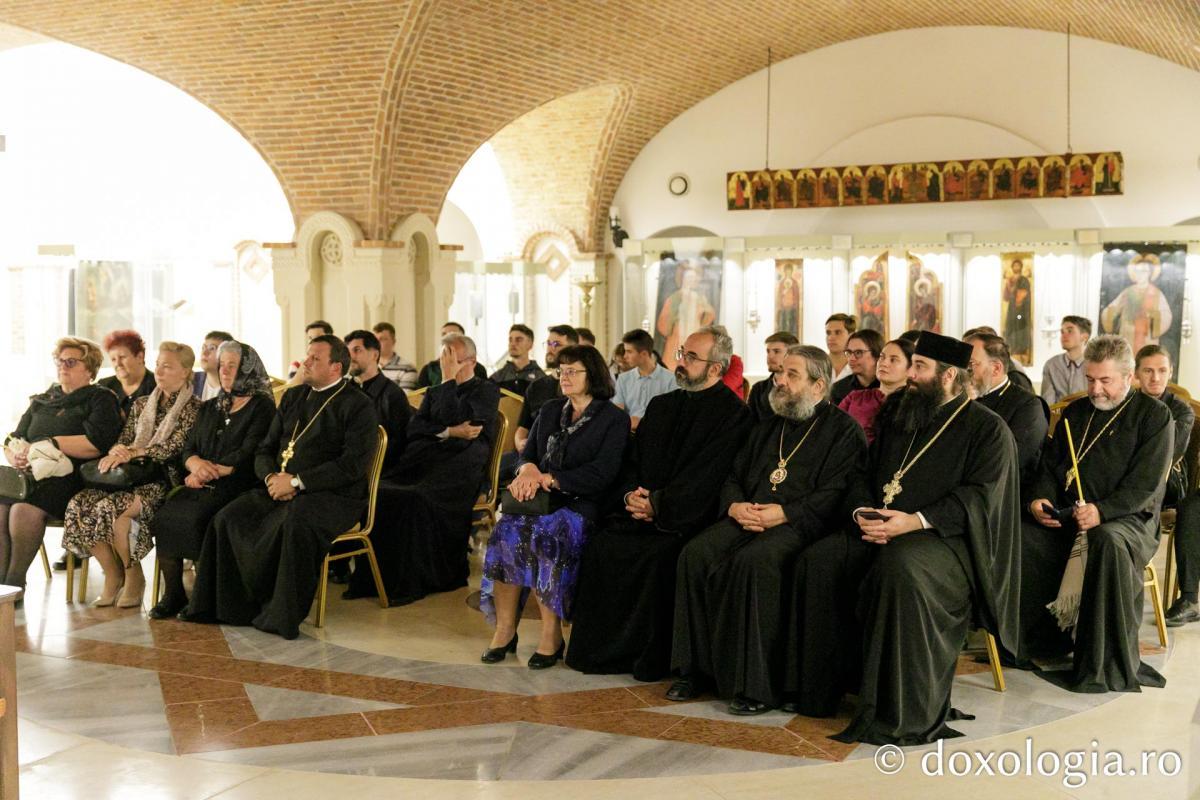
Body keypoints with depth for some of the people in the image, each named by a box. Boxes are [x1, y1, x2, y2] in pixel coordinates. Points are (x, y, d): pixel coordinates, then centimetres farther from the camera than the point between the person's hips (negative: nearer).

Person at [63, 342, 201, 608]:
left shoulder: (193, 407, 1)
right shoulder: (141, 404, 21)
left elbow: (173, 447, -11)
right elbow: (124, 441, 17)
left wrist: (133, 452, -21)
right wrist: (116, 452, -8)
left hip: (163, 480, -6)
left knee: (112, 508, -32)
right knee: (79, 505, -21)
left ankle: (134, 577, -11)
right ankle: (112, 576, -6)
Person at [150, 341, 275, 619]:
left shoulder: (261, 407, 3)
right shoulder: (209, 408, 24)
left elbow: (248, 456, -7)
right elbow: (188, 448, 16)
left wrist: (211, 471, -11)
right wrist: (196, 463, -7)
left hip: (236, 485, -6)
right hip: (202, 486, 6)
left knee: (196, 517, -31)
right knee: (164, 515, -21)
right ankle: (172, 594, -13)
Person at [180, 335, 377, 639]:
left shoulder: (358, 405, -4)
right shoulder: (292, 397, 18)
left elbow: (352, 465, -15)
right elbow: (265, 449, 18)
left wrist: (296, 481, -18)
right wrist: (271, 477, -6)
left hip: (334, 495, -7)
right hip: (280, 490, 7)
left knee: (294, 521, -37)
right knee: (229, 517, -13)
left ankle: (282, 616, -25)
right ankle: (226, 606, -2)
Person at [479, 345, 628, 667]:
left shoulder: (614, 419, 2)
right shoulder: (549, 412, 21)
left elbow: (601, 474, -9)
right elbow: (527, 454, 17)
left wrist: (547, 479, -15)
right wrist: (528, 470, -9)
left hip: (580, 506, -5)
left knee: (543, 535, -34)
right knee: (508, 529, -27)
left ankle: (551, 635, -25)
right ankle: (504, 628, -22)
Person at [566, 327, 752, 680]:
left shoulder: (733, 414, -5)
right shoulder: (661, 405, 19)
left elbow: (705, 478, -13)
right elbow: (633, 460, 17)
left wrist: (658, 504, -17)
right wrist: (631, 495, -4)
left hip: (687, 516, -6)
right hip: (641, 507, 6)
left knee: (656, 554, -31)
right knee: (601, 545, -18)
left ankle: (650, 659, -14)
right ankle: (599, 649, -5)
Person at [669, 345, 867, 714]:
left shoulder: (845, 431, 5)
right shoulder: (767, 428, 26)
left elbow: (836, 494, -8)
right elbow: (733, 478, 26)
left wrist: (783, 513, -17)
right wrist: (735, 506, 3)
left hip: (798, 525, -6)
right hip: (748, 518, 6)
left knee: (754, 560, -36)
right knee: (696, 554, -22)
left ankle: (755, 684, -29)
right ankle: (697, 670, -13)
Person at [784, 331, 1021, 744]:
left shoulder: (987, 428, -1)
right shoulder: (898, 422, 21)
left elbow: (980, 497, -12)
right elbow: (866, 479, 21)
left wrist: (916, 521, -24)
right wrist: (862, 512, -3)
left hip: (947, 539, -7)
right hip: (880, 532, 7)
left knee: (899, 569, -38)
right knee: (818, 561, -18)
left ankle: (903, 714, -31)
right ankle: (820, 690, -9)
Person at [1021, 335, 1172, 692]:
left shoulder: (1154, 415, 1)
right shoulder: (1074, 412, 18)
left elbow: (1146, 483, -10)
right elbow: (1050, 465, 19)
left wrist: (1102, 511, -26)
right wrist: (1039, 500, -4)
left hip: (1128, 518, -5)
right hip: (1067, 516, 5)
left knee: (1108, 542, -40)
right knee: (1020, 536, -24)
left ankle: (1111, 666, -32)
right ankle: (1040, 640, -9)